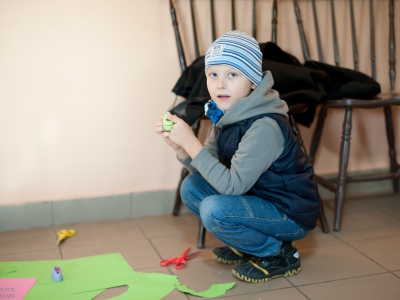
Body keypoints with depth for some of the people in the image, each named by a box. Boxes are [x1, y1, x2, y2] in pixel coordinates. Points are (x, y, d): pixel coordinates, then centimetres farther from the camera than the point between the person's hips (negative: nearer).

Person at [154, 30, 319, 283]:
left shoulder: (265, 127, -28)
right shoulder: (226, 116, -2)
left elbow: (232, 186, -30)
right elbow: (207, 172, 1)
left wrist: (191, 142, -30)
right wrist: (180, 146, -16)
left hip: (292, 214, -8)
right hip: (259, 198, 8)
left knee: (214, 209, -27)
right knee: (191, 187, 2)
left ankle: (279, 254, -3)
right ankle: (247, 244, 15)